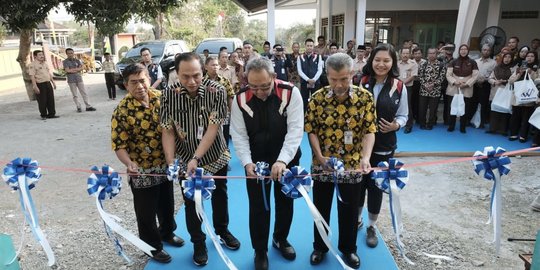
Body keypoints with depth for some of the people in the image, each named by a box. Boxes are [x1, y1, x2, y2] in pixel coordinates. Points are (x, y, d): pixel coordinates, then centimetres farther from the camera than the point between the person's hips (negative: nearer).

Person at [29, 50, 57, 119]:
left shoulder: (45, 63, 15)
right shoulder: (32, 65, -9)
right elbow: (32, 76, -15)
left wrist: (53, 82, 21)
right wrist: (35, 86, -21)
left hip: (48, 83, 7)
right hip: (40, 84, -7)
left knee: (51, 100, 7)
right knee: (42, 101, -1)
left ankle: (51, 114, 16)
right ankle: (43, 115, 11)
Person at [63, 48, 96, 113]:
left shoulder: (77, 60, 11)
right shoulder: (65, 62, 1)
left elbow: (81, 68, -1)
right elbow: (67, 70, -12)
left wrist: (73, 69, -10)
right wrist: (77, 69, -5)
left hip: (79, 79, 3)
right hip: (71, 80, -3)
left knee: (84, 93, 2)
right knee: (75, 95, 0)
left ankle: (88, 106, 5)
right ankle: (78, 107, 6)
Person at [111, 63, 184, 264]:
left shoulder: (161, 98, -5)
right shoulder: (122, 110, -20)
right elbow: (118, 144, -19)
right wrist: (129, 164, -34)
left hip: (165, 165, 5)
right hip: (142, 170, -5)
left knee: (167, 204, 24)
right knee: (147, 211, 13)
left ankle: (167, 233, 50)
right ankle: (153, 246, 35)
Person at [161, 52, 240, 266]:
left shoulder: (216, 91, -21)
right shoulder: (169, 95, -17)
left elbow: (213, 128, -23)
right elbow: (168, 131, -12)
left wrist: (196, 158, -30)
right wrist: (170, 162, -24)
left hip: (216, 156, 0)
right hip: (186, 159, 0)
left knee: (219, 195, 20)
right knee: (191, 202, 12)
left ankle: (222, 231, 46)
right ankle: (198, 243, 34)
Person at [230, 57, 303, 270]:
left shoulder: (291, 93, -20)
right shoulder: (241, 99, -14)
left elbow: (295, 130, -24)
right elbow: (239, 135, -12)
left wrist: (282, 160, -34)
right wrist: (247, 162, -26)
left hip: (286, 158, 0)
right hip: (255, 160, 0)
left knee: (285, 201, 18)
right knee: (258, 206, 8)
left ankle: (281, 239, 45)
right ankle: (260, 251, 30)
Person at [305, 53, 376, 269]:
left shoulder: (365, 98, -10)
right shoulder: (317, 98, -10)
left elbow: (369, 130, -9)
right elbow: (311, 130, -5)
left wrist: (365, 158, -25)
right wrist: (320, 156, -19)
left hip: (352, 165, 0)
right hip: (322, 164, 0)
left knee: (349, 210, 15)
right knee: (321, 207, 16)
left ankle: (348, 248, 38)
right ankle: (320, 247, 37)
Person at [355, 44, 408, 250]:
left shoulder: (399, 87, -5)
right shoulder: (361, 83, -6)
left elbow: (403, 116, 4)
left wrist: (396, 125, -16)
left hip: (383, 146, 0)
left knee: (376, 185, 11)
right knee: (357, 183, 11)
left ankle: (371, 227, 32)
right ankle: (356, 219, 37)